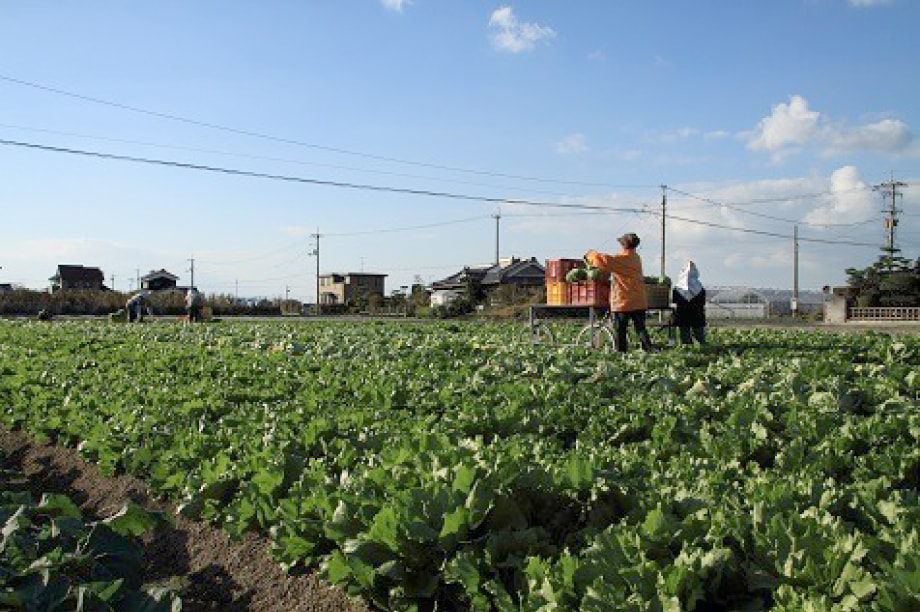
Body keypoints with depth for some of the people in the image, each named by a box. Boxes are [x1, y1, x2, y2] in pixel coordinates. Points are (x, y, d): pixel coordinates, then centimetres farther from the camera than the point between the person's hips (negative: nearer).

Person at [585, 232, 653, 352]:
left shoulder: (619, 259, -13)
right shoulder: (637, 258, 10)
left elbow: (602, 259, -19)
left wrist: (590, 254, 0)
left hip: (623, 301, -6)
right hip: (639, 302, 6)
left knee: (620, 330, 3)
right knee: (640, 328, 9)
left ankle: (621, 351, 4)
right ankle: (648, 348, 2)